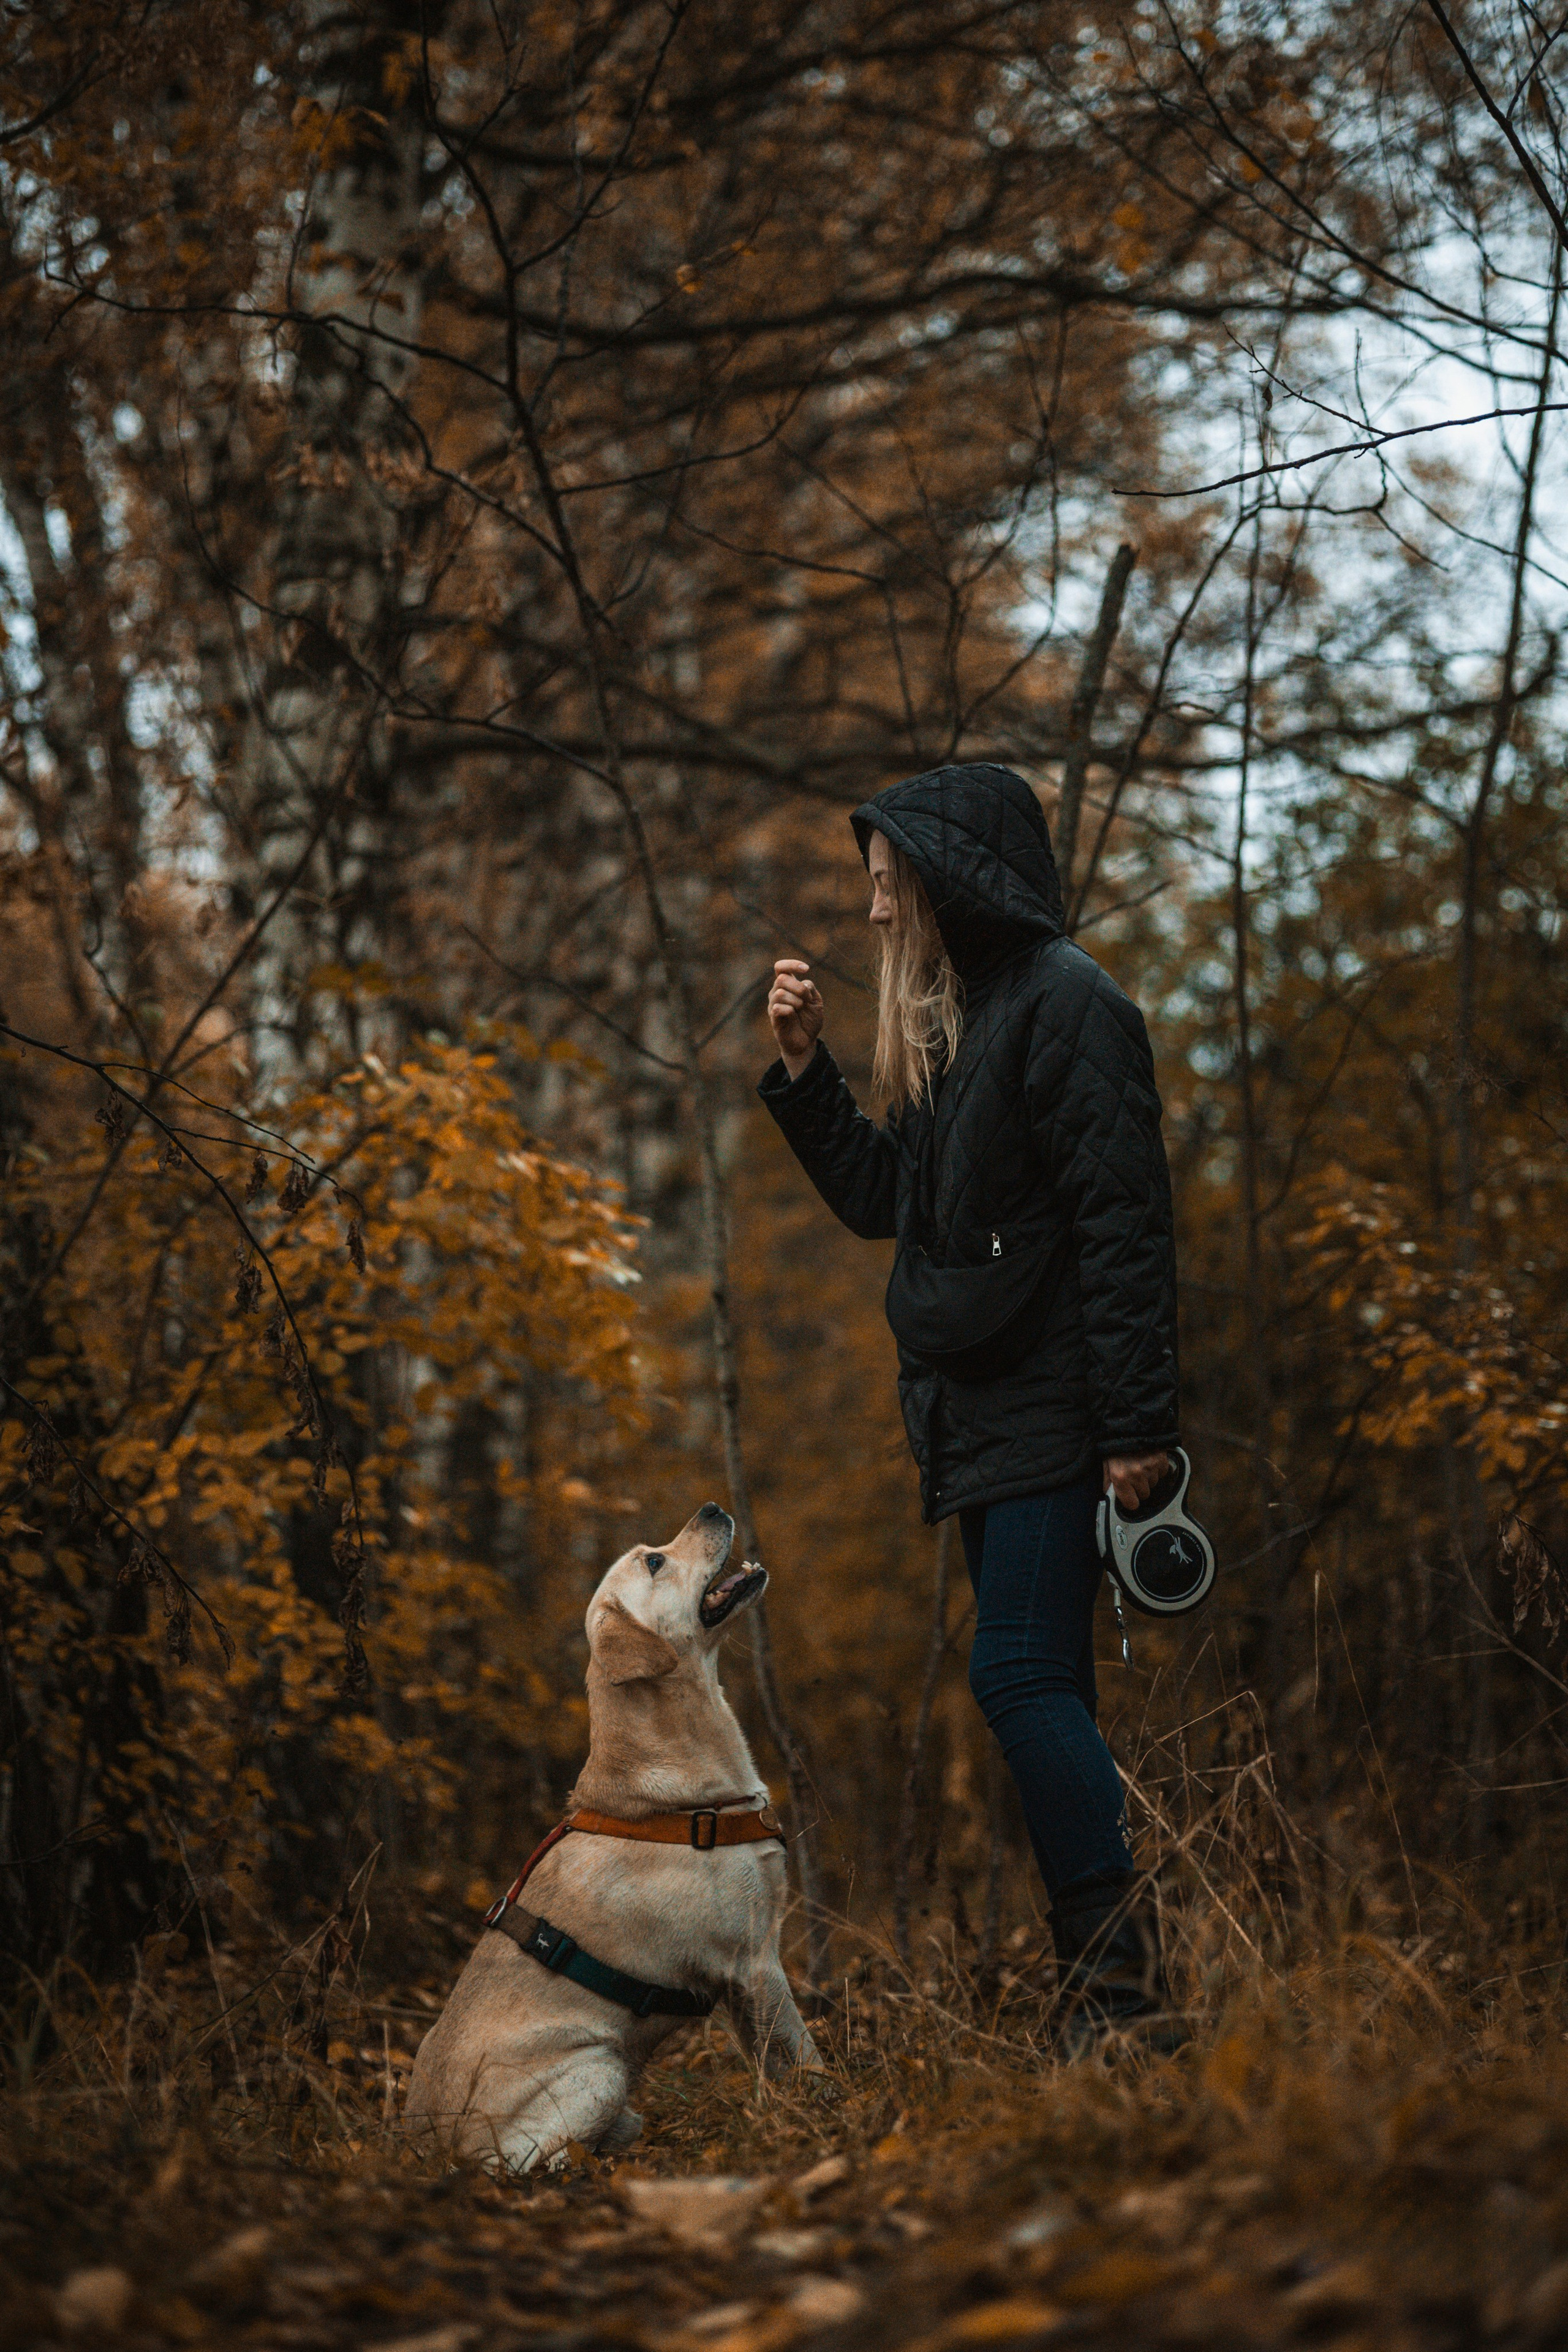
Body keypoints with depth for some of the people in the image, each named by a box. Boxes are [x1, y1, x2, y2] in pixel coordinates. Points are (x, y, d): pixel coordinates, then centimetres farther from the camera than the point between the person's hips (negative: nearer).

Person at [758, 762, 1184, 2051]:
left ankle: (1123, 1979, -15)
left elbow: (1124, 1219, -16)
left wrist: (1135, 1424, -22)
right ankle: (1107, 1990, 9)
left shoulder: (1065, 1003, -10)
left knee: (1022, 1672, -16)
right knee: (1043, 1696, 7)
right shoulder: (952, 1019, 19)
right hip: (983, 1415, 9)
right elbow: (882, 1198, 23)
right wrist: (806, 1066, 13)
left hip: (1057, 1410, -9)